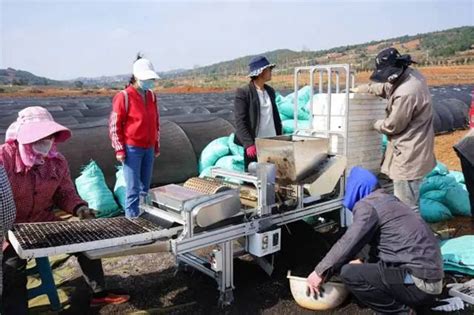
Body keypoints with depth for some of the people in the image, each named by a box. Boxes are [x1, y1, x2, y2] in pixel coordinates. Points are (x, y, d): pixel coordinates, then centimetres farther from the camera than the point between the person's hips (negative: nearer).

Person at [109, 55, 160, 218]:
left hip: (148, 148, 6)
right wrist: (119, 150, -11)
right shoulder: (123, 97, -10)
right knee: (133, 188, -4)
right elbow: (114, 125, -8)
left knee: (145, 186, 12)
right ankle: (132, 217, 5)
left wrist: (156, 146, 16)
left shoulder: (151, 96, 8)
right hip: (132, 149, -6)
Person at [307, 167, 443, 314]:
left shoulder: (367, 205, -11)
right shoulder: (389, 201, 16)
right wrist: (364, 264, 38)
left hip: (420, 284, -9)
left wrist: (320, 272, -2)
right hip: (432, 281, 9)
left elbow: (347, 244, -12)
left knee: (348, 273, -12)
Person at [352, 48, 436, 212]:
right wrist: (361, 89, 17)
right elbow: (385, 87, 19)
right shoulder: (411, 74, 1)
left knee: (406, 206, -1)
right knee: (409, 201, 24)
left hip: (409, 153, -11)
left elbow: (392, 126, -18)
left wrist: (375, 124, 2)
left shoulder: (405, 94, -30)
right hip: (411, 149, 11)